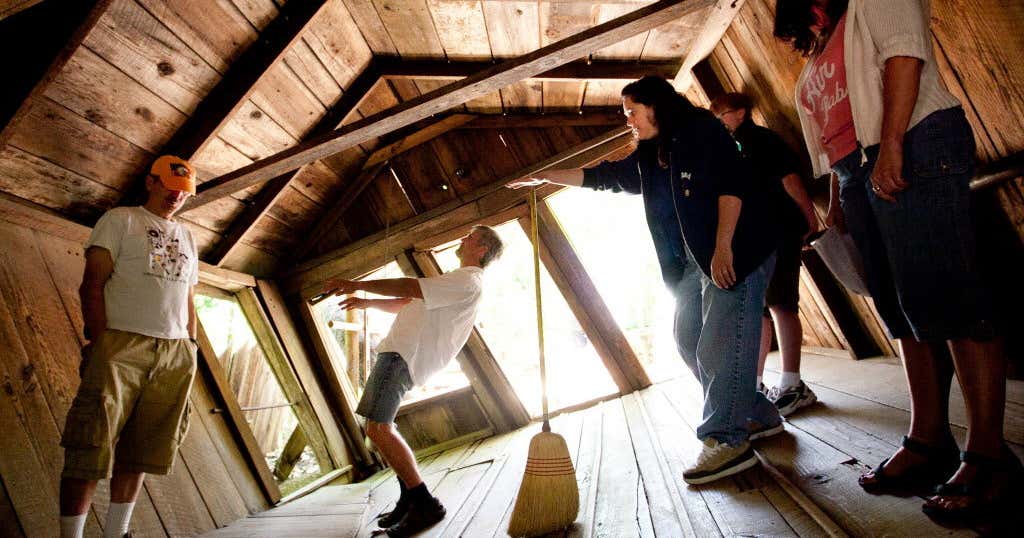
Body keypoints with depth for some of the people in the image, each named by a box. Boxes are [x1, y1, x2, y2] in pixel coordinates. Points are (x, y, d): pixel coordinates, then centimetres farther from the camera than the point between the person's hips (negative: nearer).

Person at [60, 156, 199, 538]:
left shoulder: (187, 237, 22)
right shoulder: (120, 219, 6)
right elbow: (92, 284, -3)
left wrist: (191, 349, 12)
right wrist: (100, 341, -13)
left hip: (175, 352, 5)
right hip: (122, 344, -5)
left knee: (139, 451, 7)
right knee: (91, 446, -5)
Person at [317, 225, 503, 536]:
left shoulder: (468, 281, -10)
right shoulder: (459, 281, 25)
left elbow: (409, 288, -17)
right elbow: (410, 303, 27)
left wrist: (357, 285, -10)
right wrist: (367, 303, 18)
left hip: (403, 355, -11)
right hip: (400, 351, 11)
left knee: (377, 429, -17)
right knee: (379, 426, 14)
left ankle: (425, 505, -9)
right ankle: (410, 497, 18)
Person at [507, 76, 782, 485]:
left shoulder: (702, 130, -7)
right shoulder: (647, 159, 16)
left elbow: (731, 185, -17)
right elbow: (601, 177, 25)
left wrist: (723, 247, -24)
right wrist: (544, 176, 27)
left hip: (736, 254, -9)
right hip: (694, 263, 9)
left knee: (720, 345, -13)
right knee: (689, 340, 6)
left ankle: (727, 440, -8)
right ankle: (758, 416, 17)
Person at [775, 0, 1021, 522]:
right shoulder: (819, 52, 28)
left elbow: (904, 51, -10)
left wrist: (891, 144, -22)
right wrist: (837, 202, 17)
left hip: (913, 149, -8)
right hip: (857, 173, 8)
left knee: (939, 298, -14)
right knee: (901, 309, 3)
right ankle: (928, 441, 6)